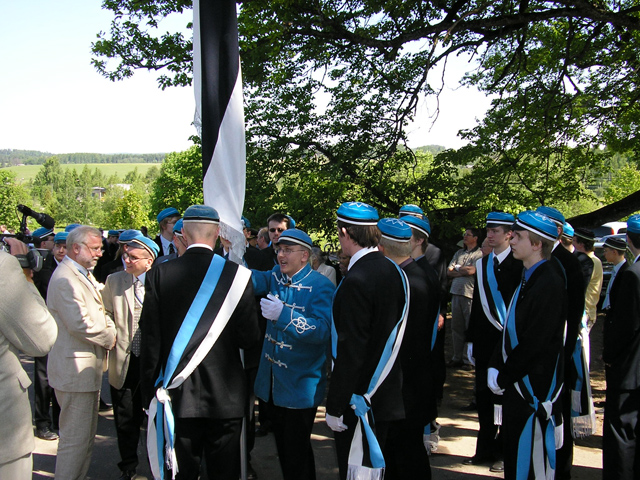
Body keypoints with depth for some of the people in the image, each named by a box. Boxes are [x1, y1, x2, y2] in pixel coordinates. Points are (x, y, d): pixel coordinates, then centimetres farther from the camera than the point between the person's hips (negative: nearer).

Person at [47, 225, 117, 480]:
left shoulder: (85, 275, 15)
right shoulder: (65, 279, -19)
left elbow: (97, 312, 23)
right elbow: (80, 324, -26)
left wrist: (109, 327, 3)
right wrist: (109, 338, -11)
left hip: (88, 368, 11)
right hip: (76, 369, -11)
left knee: (87, 435, 18)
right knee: (75, 438, -4)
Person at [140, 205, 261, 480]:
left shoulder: (159, 274, -6)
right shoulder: (237, 275, -9)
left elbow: (150, 340, -4)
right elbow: (250, 338, -8)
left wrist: (150, 392, 6)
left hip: (177, 396, 1)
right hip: (225, 396, -1)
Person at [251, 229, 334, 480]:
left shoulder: (321, 286, -15)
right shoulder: (277, 276, 8)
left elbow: (323, 330, -25)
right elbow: (254, 280, -10)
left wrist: (283, 314, -33)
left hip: (300, 386, -7)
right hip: (274, 383, 7)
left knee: (296, 452, 4)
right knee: (283, 447, 19)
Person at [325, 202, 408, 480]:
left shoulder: (356, 281, -22)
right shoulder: (393, 271, 5)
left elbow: (350, 350, -23)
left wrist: (335, 406, -16)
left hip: (358, 399, -9)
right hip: (387, 393, 9)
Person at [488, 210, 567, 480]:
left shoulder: (548, 283, -20)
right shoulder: (528, 277, 9)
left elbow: (534, 343, -22)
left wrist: (503, 377, -13)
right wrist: (496, 367, 5)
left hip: (534, 387, -9)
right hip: (516, 384, 9)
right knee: (513, 458, 19)